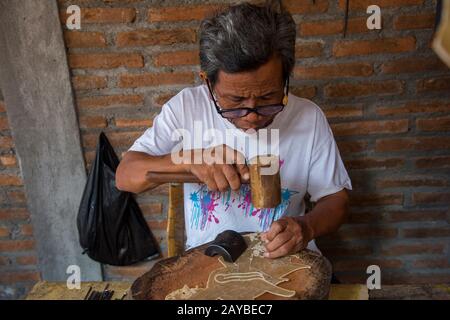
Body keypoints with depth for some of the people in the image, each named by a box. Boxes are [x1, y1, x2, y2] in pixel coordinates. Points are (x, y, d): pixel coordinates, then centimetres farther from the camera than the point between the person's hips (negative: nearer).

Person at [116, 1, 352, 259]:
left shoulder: (309, 118, -8)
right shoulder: (186, 107, -9)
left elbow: (336, 199, 0)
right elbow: (125, 177, -9)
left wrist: (307, 227, -20)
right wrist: (190, 159, -24)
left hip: (285, 259, 1)